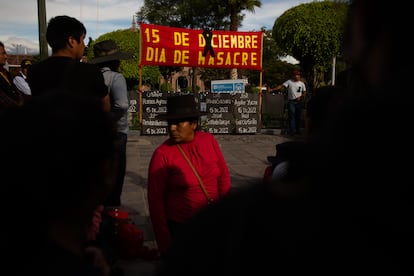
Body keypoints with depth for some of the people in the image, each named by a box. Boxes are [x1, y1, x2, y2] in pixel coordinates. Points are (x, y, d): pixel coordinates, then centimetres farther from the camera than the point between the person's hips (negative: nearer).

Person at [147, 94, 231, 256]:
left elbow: (223, 177, 3)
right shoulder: (162, 154, -17)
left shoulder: (209, 140, -7)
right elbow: (155, 199, -11)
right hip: (180, 226, -4)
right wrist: (165, 242, -8)